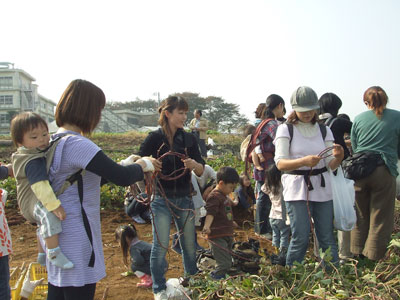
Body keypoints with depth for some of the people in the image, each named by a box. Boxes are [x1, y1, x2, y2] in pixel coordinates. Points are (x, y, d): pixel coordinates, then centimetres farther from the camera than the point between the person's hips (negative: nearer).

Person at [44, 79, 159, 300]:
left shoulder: (55, 141, 9)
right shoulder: (76, 144, -21)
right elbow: (121, 177, -26)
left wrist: (130, 165, 11)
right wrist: (143, 165, -6)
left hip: (58, 237, 10)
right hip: (76, 242, -10)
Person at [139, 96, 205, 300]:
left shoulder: (189, 139, 2)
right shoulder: (154, 138, -9)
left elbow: (201, 170, 0)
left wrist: (194, 165, -20)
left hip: (184, 198, 4)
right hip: (161, 199, -3)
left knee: (189, 244, 11)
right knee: (161, 245, 3)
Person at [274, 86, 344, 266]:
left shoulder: (323, 130, 9)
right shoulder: (285, 130, -2)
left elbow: (331, 165, 5)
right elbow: (280, 163, -13)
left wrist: (338, 157, -19)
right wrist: (304, 161, -31)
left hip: (321, 187, 4)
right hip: (296, 188, -4)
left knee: (327, 237, 6)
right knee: (301, 237, -5)